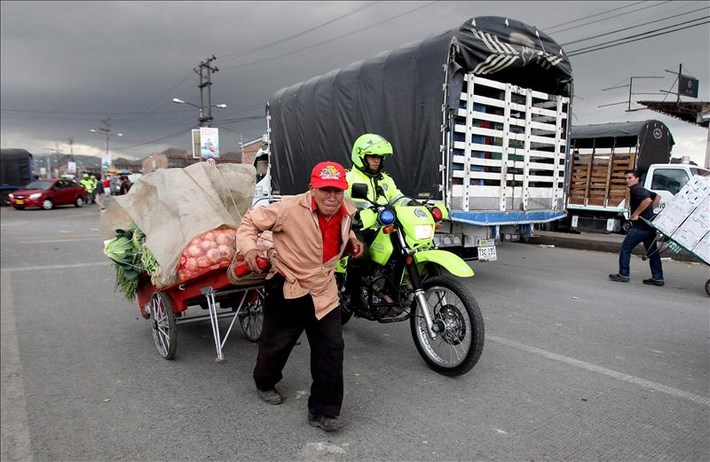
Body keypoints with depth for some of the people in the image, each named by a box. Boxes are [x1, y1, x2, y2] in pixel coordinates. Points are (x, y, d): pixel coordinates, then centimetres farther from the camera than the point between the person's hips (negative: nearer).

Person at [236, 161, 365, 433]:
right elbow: (251, 221, -12)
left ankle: (323, 410, 15)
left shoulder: (348, 212, -2)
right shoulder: (290, 209, -22)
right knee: (276, 343, 15)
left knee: (331, 348, -1)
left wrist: (352, 242, 5)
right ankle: (265, 383, 48)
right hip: (287, 288, -4)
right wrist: (248, 247, -27)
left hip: (323, 291, 4)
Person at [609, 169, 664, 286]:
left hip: (641, 226, -10)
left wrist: (636, 214, -21)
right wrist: (649, 211, 23)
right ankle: (658, 278, 13)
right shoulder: (642, 190, 19)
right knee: (652, 252, 10)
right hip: (649, 225, 10)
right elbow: (657, 197, 31)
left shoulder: (636, 189, -12)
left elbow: (647, 200, -28)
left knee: (625, 249, -2)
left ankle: (623, 275, 2)